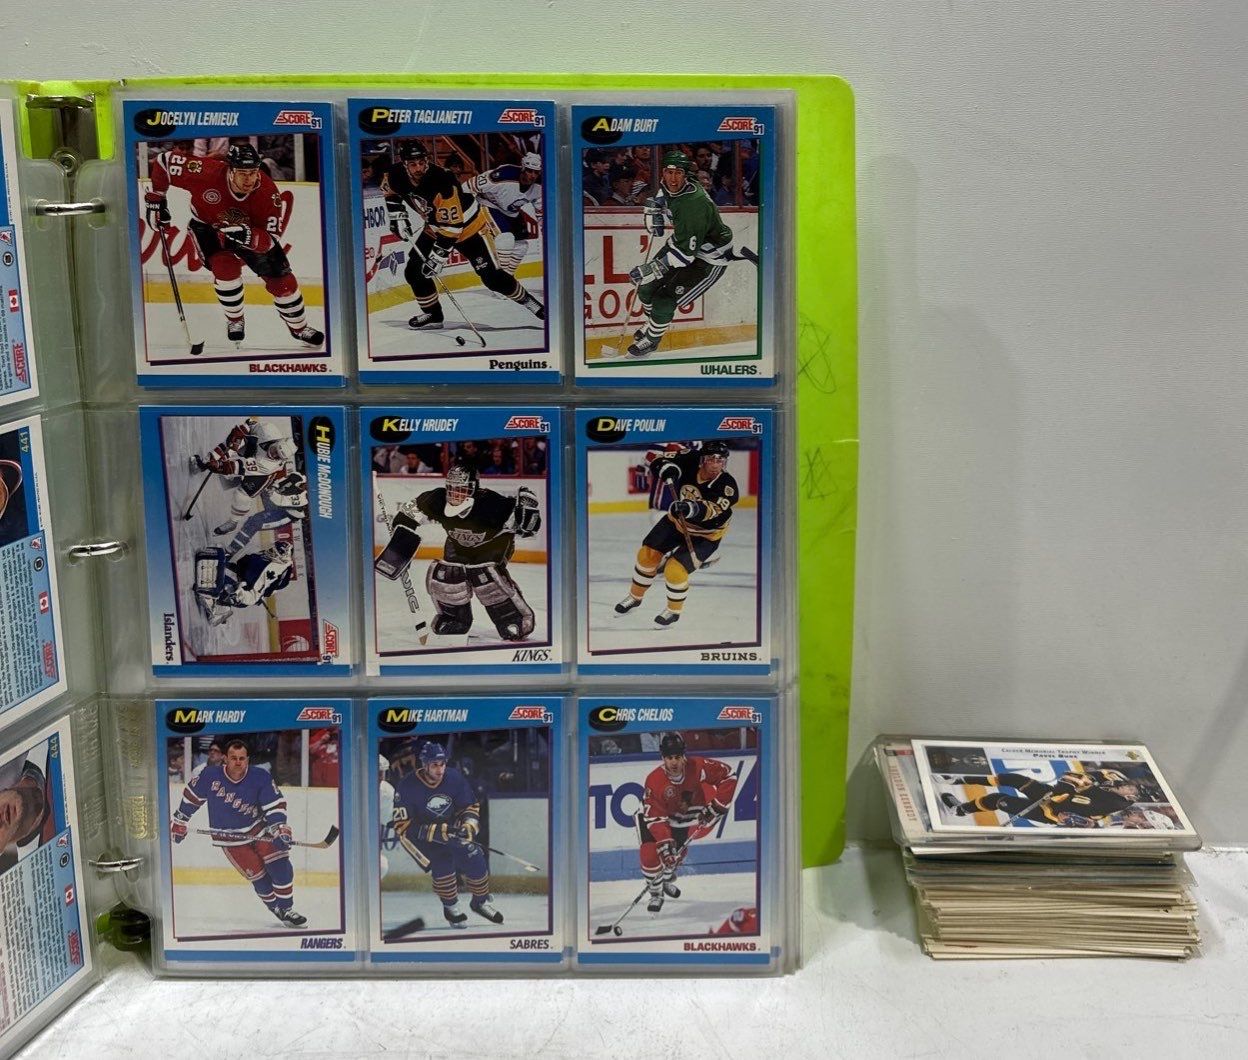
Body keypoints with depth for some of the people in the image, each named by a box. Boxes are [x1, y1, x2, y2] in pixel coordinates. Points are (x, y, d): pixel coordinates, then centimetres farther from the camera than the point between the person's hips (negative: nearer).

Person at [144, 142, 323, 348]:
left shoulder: (268, 192, -34)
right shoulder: (207, 172, -37)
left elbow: (271, 240, -35)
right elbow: (164, 161, -23)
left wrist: (248, 236, -56)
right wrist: (155, 199, -17)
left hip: (253, 229, 1)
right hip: (207, 225, -1)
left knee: (280, 276, -4)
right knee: (225, 265, -26)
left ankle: (299, 328, 21)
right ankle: (235, 321, 1)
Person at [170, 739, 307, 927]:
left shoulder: (260, 777, -17)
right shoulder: (210, 775, -17)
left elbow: (275, 804, -13)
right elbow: (192, 794, 1)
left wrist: (280, 827, -27)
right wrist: (180, 821, 9)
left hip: (260, 829, 1)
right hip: (230, 837, -1)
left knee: (280, 867, -10)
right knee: (258, 876, -7)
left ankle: (287, 910, 5)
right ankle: (276, 908, 14)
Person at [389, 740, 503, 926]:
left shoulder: (454, 778, -13)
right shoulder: (407, 786, -24)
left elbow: (471, 806, 1)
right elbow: (403, 827, -23)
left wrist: (468, 826, -20)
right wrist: (438, 831, -31)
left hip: (451, 828, 3)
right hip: (420, 836, -3)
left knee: (474, 858, -9)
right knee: (442, 862, -21)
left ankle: (480, 902, 15)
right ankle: (450, 907, 2)